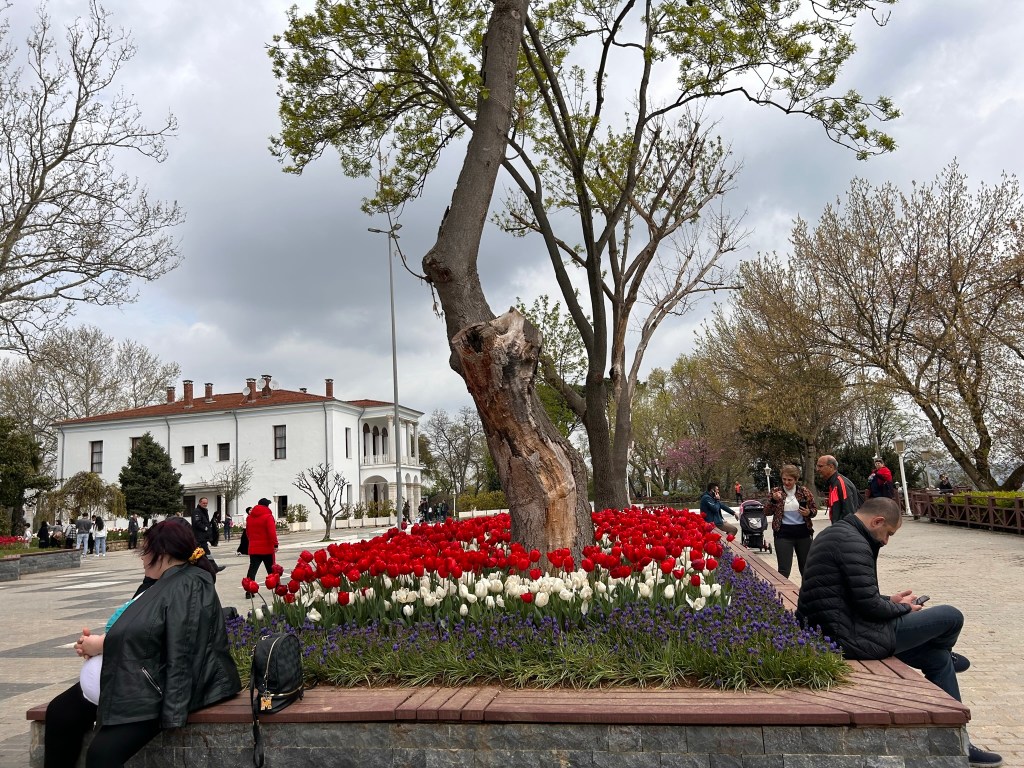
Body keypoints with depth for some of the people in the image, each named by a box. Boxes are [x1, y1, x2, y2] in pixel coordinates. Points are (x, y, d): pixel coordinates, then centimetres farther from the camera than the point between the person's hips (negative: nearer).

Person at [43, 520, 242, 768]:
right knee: (60, 712, 5)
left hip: (161, 686, -10)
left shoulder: (189, 586, -17)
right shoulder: (169, 583, 15)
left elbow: (144, 638, -22)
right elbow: (137, 631, 15)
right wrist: (97, 641, 1)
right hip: (135, 677, 11)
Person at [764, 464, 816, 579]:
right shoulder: (776, 492, 1)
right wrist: (773, 500, -18)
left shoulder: (804, 492, 2)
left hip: (803, 532, 2)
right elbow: (767, 512, 0)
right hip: (783, 534, -2)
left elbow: (814, 509, 10)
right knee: (784, 569, -5)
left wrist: (809, 513, -12)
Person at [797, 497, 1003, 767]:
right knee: (951, 617, 0)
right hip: (855, 638, -11)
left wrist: (890, 601, 16)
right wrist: (903, 607, -2)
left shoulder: (833, 535, 14)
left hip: (834, 633, 11)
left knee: (938, 659, 19)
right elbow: (868, 605, -21)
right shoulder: (852, 542, -20)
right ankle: (947, 657, 34)